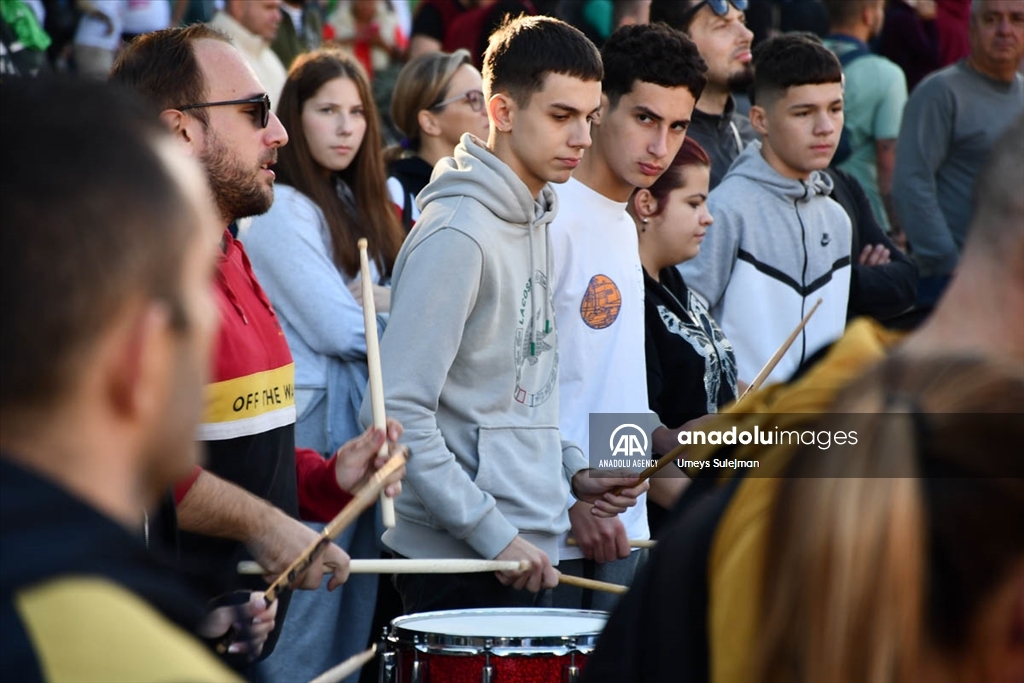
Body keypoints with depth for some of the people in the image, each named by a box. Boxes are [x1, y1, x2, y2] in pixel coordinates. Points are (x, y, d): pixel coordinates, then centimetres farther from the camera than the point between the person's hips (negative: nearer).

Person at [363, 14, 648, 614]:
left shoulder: (539, 217, 11)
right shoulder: (458, 235, -17)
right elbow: (397, 412, -21)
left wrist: (574, 469, 5)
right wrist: (494, 535, -20)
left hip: (528, 551, 8)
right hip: (463, 564, -8)